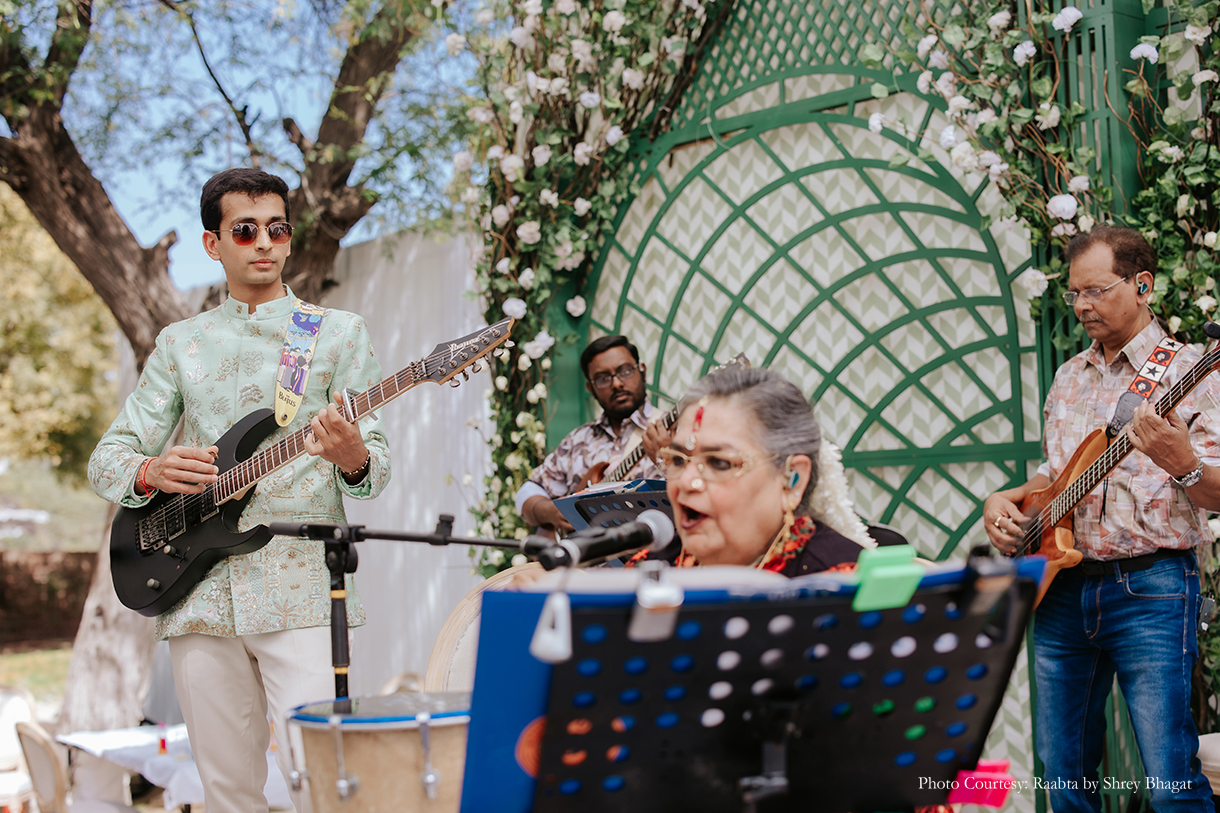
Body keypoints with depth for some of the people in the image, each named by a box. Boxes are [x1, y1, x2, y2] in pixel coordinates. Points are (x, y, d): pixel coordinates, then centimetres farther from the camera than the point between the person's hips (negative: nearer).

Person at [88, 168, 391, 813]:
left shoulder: (339, 332, 8)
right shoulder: (181, 343, 15)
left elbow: (377, 464, 1)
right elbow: (108, 457, 14)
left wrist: (353, 459, -24)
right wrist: (151, 472, -10)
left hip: (299, 588, -3)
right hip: (199, 591, 3)